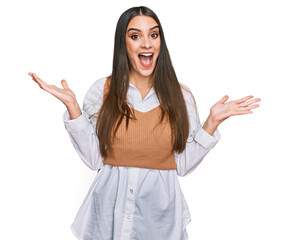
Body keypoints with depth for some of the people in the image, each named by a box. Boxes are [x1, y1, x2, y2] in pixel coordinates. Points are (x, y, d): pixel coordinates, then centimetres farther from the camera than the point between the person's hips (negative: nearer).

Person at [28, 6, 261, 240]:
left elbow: (183, 165, -3)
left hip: (161, 208, 1)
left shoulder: (180, 95, -1)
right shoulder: (102, 90, -2)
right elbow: (93, 158, -7)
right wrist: (72, 106, -12)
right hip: (111, 207, 0)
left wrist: (213, 121, -10)